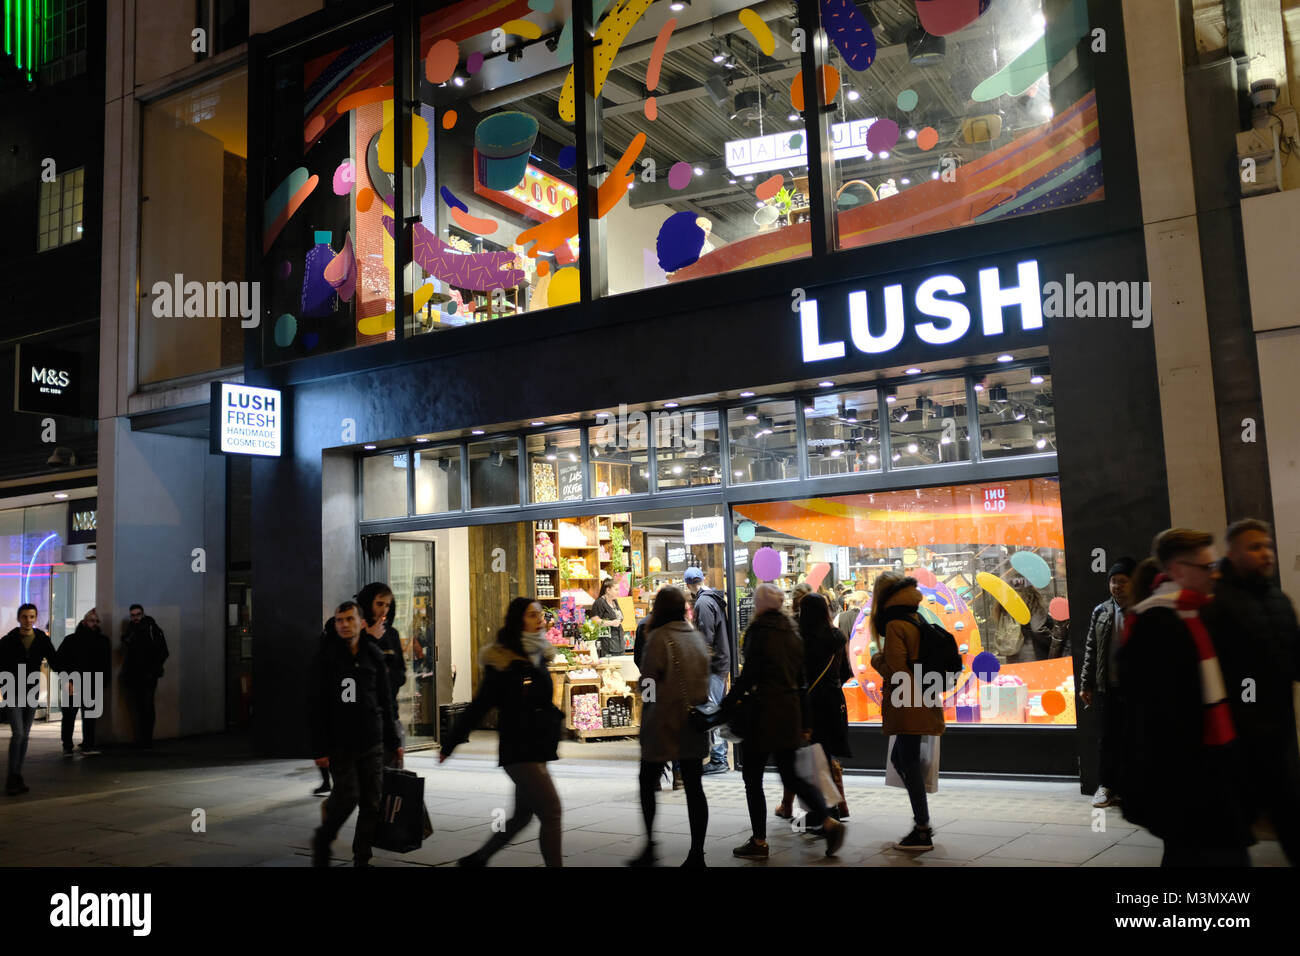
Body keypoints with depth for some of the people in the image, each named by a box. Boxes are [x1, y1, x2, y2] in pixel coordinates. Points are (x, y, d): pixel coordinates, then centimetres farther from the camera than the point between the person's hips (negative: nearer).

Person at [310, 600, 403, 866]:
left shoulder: (374, 655, 7)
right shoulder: (326, 657, -3)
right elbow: (317, 707, -5)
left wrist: (393, 742, 11)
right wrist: (320, 749, -10)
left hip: (372, 743, 4)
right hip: (340, 743, -3)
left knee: (371, 802, 3)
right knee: (347, 797, -9)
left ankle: (362, 858, 16)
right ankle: (322, 843, 18)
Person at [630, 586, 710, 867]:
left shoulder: (659, 637, -12)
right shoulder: (696, 637, 8)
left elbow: (646, 682, -12)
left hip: (663, 723, -6)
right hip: (693, 724, 6)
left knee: (647, 782, 10)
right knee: (693, 786, 6)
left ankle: (650, 847, 7)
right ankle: (696, 853, 7)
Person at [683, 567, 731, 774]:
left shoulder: (703, 602, -14)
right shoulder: (716, 599, 14)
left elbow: (706, 638, -20)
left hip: (713, 664, -10)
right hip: (723, 661, 10)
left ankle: (718, 759, -4)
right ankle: (721, 757, 22)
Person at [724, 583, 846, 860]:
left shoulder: (760, 631, -10)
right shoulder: (791, 633, 11)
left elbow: (748, 675, -15)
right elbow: (800, 677, 14)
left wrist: (728, 705, -7)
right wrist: (804, 721, 19)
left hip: (763, 712, -7)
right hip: (790, 712, 7)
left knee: (753, 778, 4)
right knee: (790, 775, 14)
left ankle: (759, 841, 8)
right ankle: (828, 822, 0)